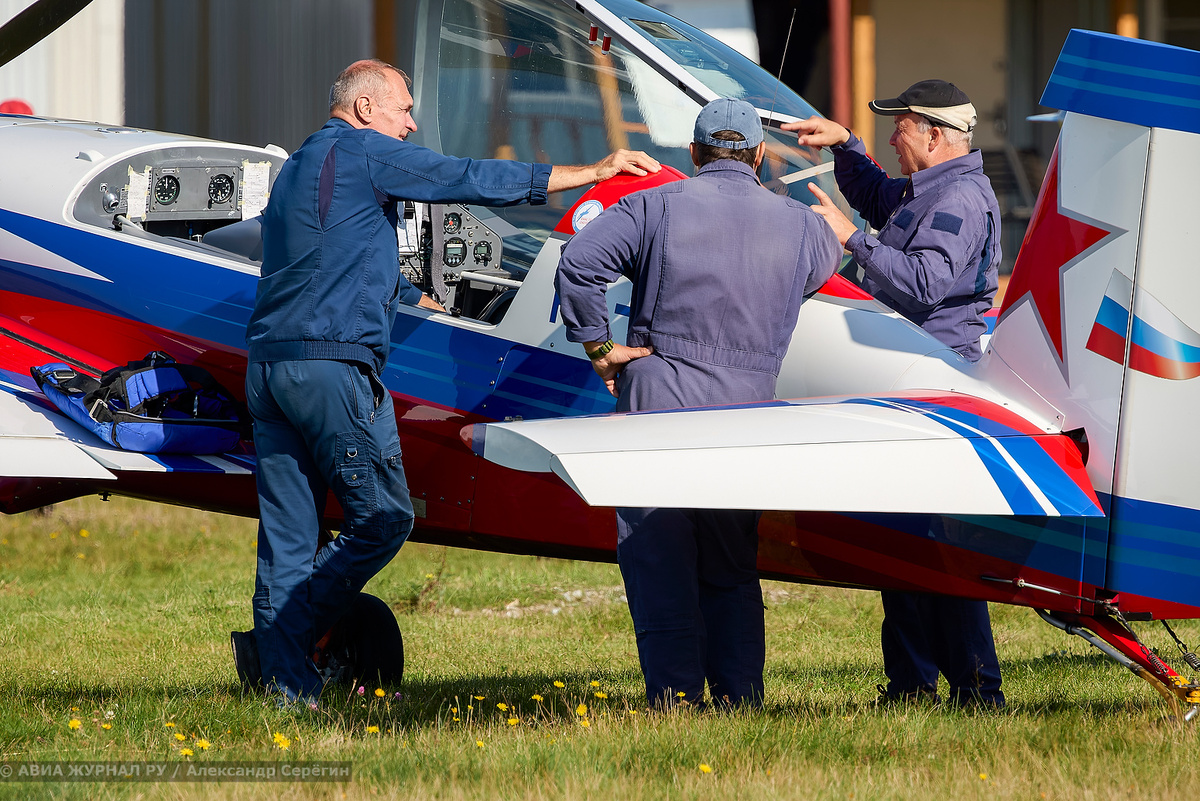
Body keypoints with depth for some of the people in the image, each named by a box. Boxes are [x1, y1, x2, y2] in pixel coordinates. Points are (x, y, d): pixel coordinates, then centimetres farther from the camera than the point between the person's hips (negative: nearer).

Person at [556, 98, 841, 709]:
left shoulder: (657, 207, -2)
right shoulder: (798, 224, 6)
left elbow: (578, 262, -12)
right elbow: (826, 263, 29)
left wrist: (599, 347, -4)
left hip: (656, 395, -3)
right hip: (746, 407, 3)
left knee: (657, 560, 0)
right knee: (731, 566, 13)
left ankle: (675, 700, -4)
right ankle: (740, 699, 9)